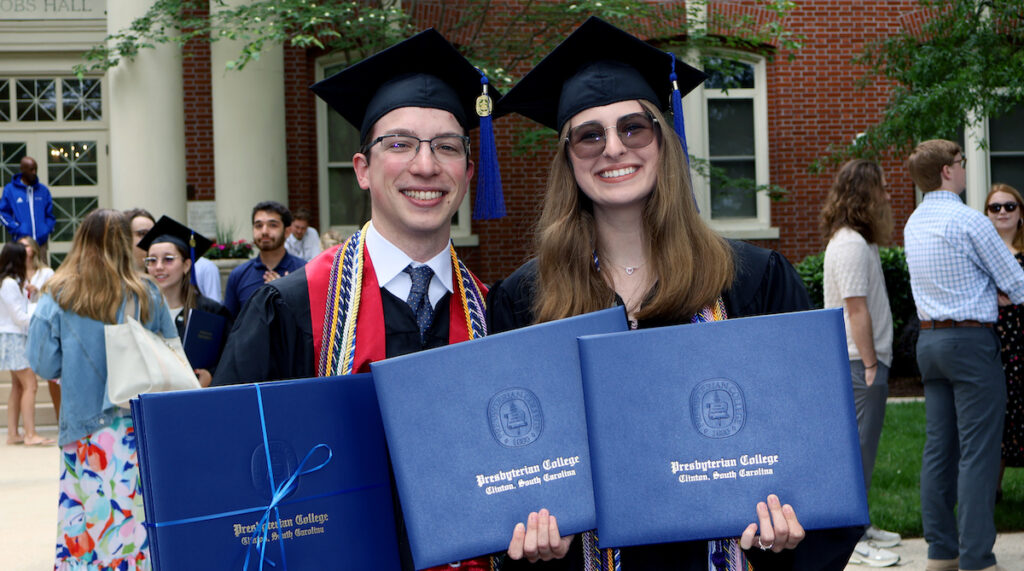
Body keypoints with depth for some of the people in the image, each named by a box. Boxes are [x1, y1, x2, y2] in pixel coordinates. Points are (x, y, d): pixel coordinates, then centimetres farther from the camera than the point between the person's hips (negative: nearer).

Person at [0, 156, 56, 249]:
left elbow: (50, 215, 16)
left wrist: (47, 229, 0)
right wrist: (16, 228, -6)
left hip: (41, 241, 2)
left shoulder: (43, 190, 11)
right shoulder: (10, 189, 3)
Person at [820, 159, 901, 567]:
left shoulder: (857, 240, 16)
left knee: (861, 447, 15)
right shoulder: (851, 244, -17)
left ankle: (859, 527, 23)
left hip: (863, 360, 10)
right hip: (859, 363, -10)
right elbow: (856, 309, -21)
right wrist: (870, 365, -19)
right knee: (859, 449, -6)